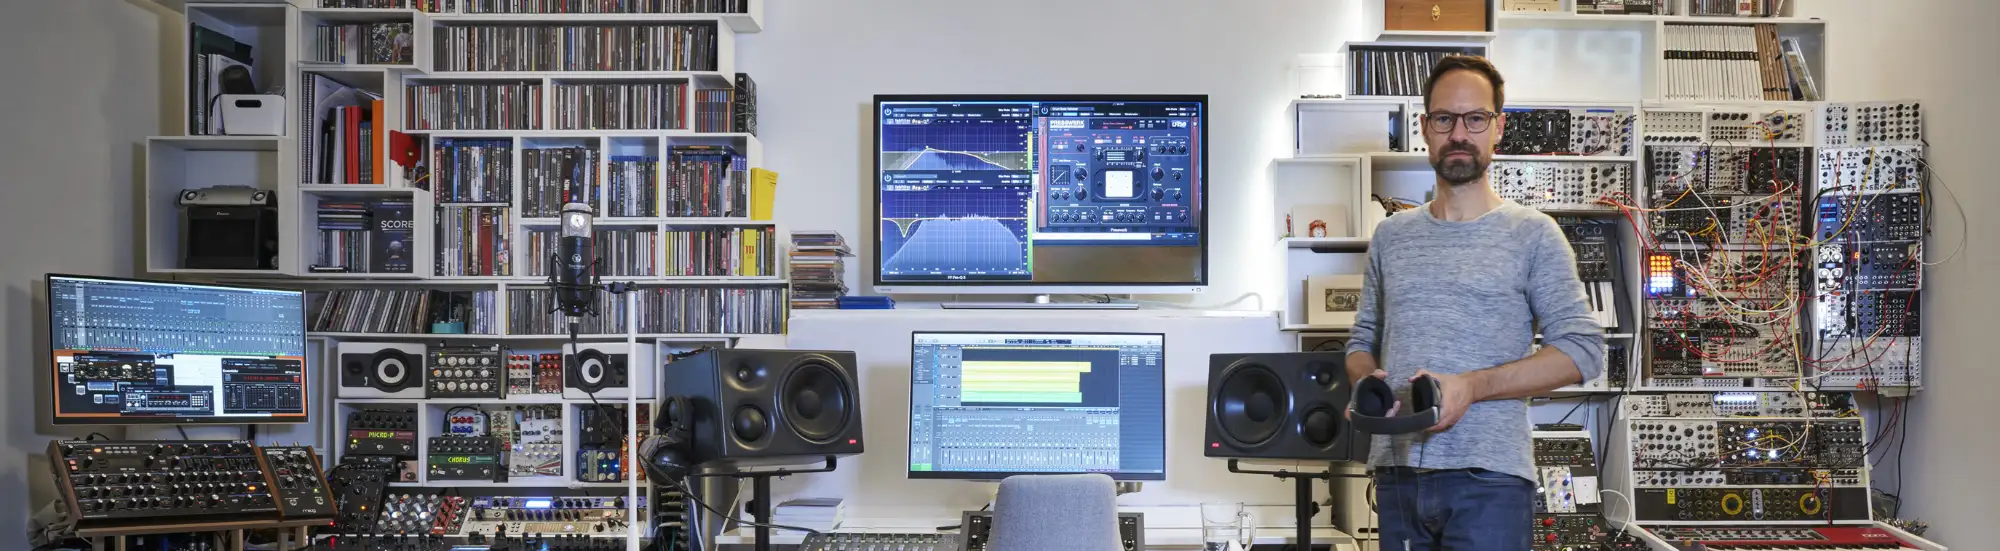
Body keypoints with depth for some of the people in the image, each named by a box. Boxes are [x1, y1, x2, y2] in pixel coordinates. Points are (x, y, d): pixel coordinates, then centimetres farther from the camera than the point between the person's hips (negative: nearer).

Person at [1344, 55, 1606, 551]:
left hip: (1488, 477, -3)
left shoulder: (1532, 234, 2)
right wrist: (1366, 380, -4)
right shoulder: (1391, 236, 14)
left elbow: (1582, 350, -3)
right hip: (1397, 472, 4)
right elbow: (1363, 341, 20)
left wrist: (1471, 387, -14)